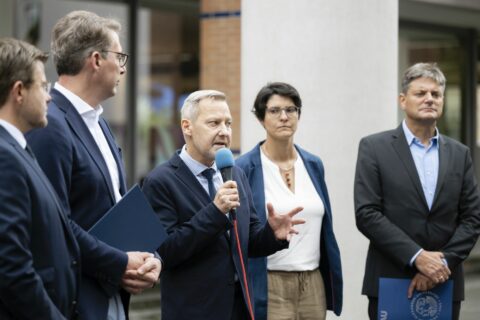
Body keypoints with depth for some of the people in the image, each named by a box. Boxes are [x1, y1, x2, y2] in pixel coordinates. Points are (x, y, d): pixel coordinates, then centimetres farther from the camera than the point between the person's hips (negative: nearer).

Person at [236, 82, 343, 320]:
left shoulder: (313, 165, 9)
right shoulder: (245, 168, -6)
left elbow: (324, 229, 14)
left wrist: (332, 282, 13)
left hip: (313, 284, 5)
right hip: (268, 287, -5)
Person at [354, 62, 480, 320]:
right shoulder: (374, 148, 0)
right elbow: (367, 214, -8)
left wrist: (443, 263, -9)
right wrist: (417, 257, -15)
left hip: (444, 285, 3)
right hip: (389, 283, -3)